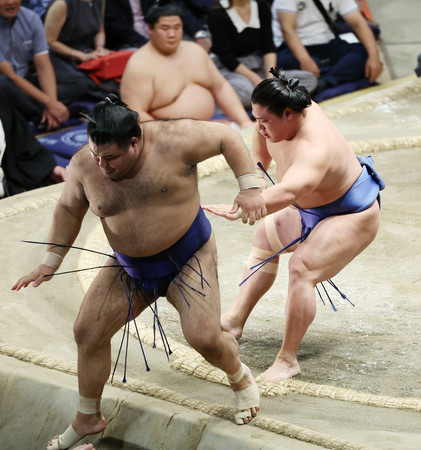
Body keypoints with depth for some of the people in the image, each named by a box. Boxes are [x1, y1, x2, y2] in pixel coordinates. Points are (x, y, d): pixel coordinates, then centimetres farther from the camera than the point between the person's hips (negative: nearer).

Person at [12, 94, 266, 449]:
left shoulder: (173, 140, -23)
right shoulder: (84, 166, -11)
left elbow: (227, 137, -11)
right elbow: (69, 209, 6)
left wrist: (250, 187, -18)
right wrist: (50, 263, 4)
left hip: (187, 256, -4)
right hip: (130, 267, 4)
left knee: (205, 338, -15)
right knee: (87, 332, 2)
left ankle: (241, 378, 21)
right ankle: (88, 419, 22)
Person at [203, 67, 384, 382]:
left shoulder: (313, 149, -42)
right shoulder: (288, 113, -16)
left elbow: (286, 193, -60)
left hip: (354, 216, -11)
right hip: (312, 209, 11)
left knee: (302, 268, -27)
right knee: (266, 239, 21)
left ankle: (288, 360, -21)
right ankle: (236, 320, 27)